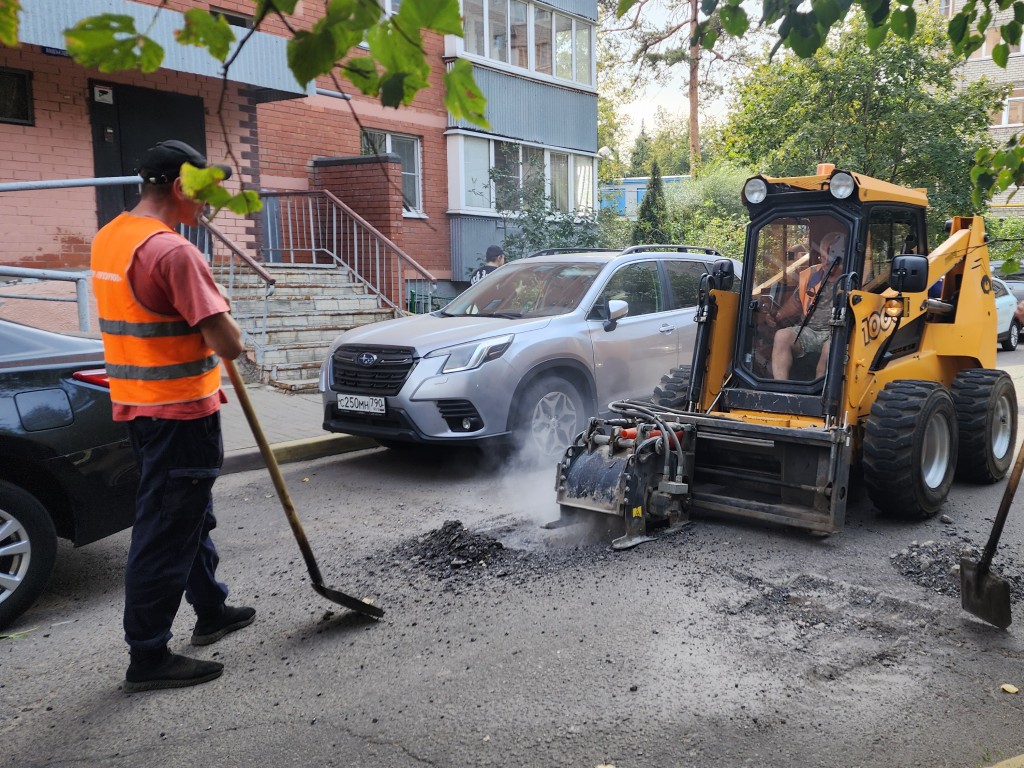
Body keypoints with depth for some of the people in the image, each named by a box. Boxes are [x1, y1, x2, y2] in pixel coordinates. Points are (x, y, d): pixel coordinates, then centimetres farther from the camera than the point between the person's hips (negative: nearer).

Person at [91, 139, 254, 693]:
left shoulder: (106, 240, 9)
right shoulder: (172, 251, -21)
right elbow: (227, 343, -24)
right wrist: (231, 339, -1)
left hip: (137, 404, 10)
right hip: (179, 412, -10)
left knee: (191, 515, 22)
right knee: (166, 532, 0)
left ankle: (211, 611, 37)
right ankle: (147, 656, 12)